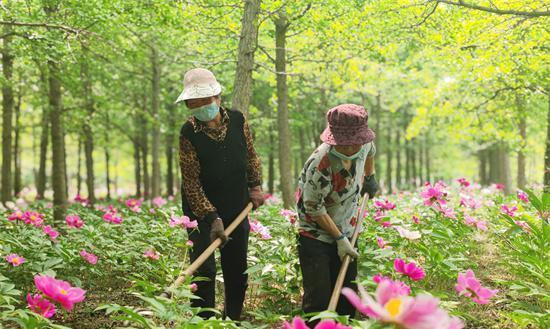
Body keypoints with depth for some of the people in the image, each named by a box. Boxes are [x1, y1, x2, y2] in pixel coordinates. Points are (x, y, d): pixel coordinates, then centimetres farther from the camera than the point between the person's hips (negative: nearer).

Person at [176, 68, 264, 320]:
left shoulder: (237, 120, -7)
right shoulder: (188, 133, -19)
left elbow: (251, 155, 12)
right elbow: (191, 182, -19)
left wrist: (255, 186, 6)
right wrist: (212, 218, -25)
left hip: (237, 209, 4)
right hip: (202, 211, -4)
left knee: (237, 270, 13)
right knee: (204, 270, -9)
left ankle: (233, 318, 30)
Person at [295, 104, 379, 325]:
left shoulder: (363, 145, -12)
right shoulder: (320, 164, -31)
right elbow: (314, 208, -22)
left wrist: (370, 177, 28)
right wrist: (339, 238, -17)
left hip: (345, 233, 7)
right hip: (315, 235, -7)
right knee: (318, 299, -9)